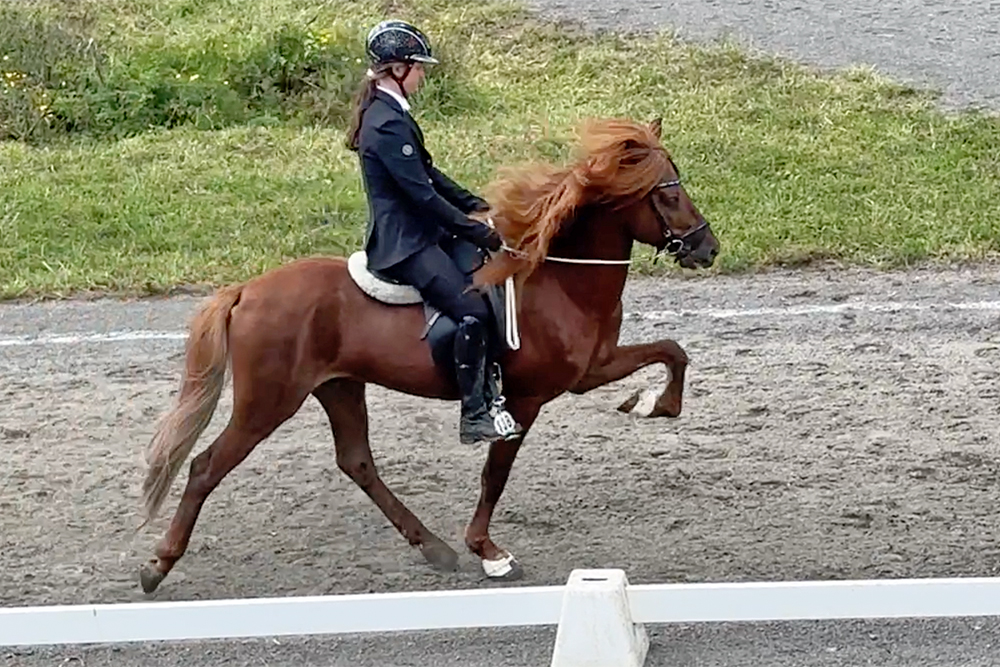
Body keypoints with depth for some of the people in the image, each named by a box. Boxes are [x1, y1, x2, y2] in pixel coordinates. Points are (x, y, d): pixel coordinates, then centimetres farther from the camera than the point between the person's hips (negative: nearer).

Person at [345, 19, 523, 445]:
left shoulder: (388, 113, 12)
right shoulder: (387, 124, -21)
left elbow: (427, 173, 19)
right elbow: (422, 194, -22)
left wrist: (476, 206, 10)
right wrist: (478, 231, -16)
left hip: (418, 232, 11)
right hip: (404, 244, -11)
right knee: (472, 311, -20)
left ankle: (491, 389, 16)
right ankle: (474, 417, -15)